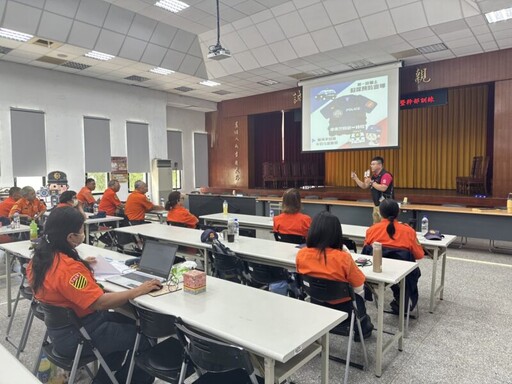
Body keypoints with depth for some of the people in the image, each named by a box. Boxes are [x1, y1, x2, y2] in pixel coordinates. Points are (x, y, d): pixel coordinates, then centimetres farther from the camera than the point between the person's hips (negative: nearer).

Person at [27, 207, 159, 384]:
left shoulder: (40, 257, -2)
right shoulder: (69, 268, -32)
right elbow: (100, 302, -33)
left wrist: (81, 264, 15)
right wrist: (138, 290, -26)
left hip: (60, 325, 10)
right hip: (75, 336, -10)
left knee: (128, 322, 23)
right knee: (145, 337, -3)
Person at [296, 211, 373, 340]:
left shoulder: (301, 254, -16)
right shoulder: (343, 257, -28)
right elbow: (359, 288, -15)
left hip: (315, 307, 4)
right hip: (342, 309, -3)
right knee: (358, 295, 31)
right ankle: (362, 328, 49)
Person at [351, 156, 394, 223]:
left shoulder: (386, 175, -15)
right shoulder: (374, 176, 12)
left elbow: (383, 188, -30)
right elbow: (364, 186, 18)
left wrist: (371, 182, -21)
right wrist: (355, 178, 6)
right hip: (376, 205, 9)